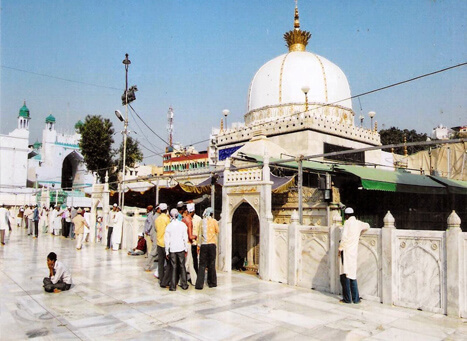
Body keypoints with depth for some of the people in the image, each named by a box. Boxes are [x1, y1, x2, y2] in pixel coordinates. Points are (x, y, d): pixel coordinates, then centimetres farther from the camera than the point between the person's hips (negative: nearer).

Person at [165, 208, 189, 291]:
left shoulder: (169, 226, -4)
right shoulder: (182, 225, -4)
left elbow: (166, 240, -2)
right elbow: (185, 238, -1)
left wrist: (167, 252, 5)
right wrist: (186, 249, 8)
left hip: (172, 249, 0)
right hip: (181, 248, 0)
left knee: (174, 267, 6)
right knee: (182, 266, 10)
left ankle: (173, 286, 8)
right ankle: (184, 284, 15)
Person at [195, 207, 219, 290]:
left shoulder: (202, 221, 0)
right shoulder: (214, 221, -2)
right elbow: (217, 231, 7)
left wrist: (198, 244, 11)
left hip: (203, 245, 1)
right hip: (212, 244, -1)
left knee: (202, 265, 4)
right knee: (211, 264, 9)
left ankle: (199, 284, 0)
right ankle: (212, 283, 15)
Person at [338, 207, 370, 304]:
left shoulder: (347, 222, -9)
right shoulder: (358, 223, 10)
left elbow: (344, 237, -17)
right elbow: (367, 226, 31)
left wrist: (340, 248, -7)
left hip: (346, 251, -6)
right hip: (354, 251, 7)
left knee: (345, 275, 0)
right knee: (353, 274, 13)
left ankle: (347, 298, 4)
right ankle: (355, 298, 15)